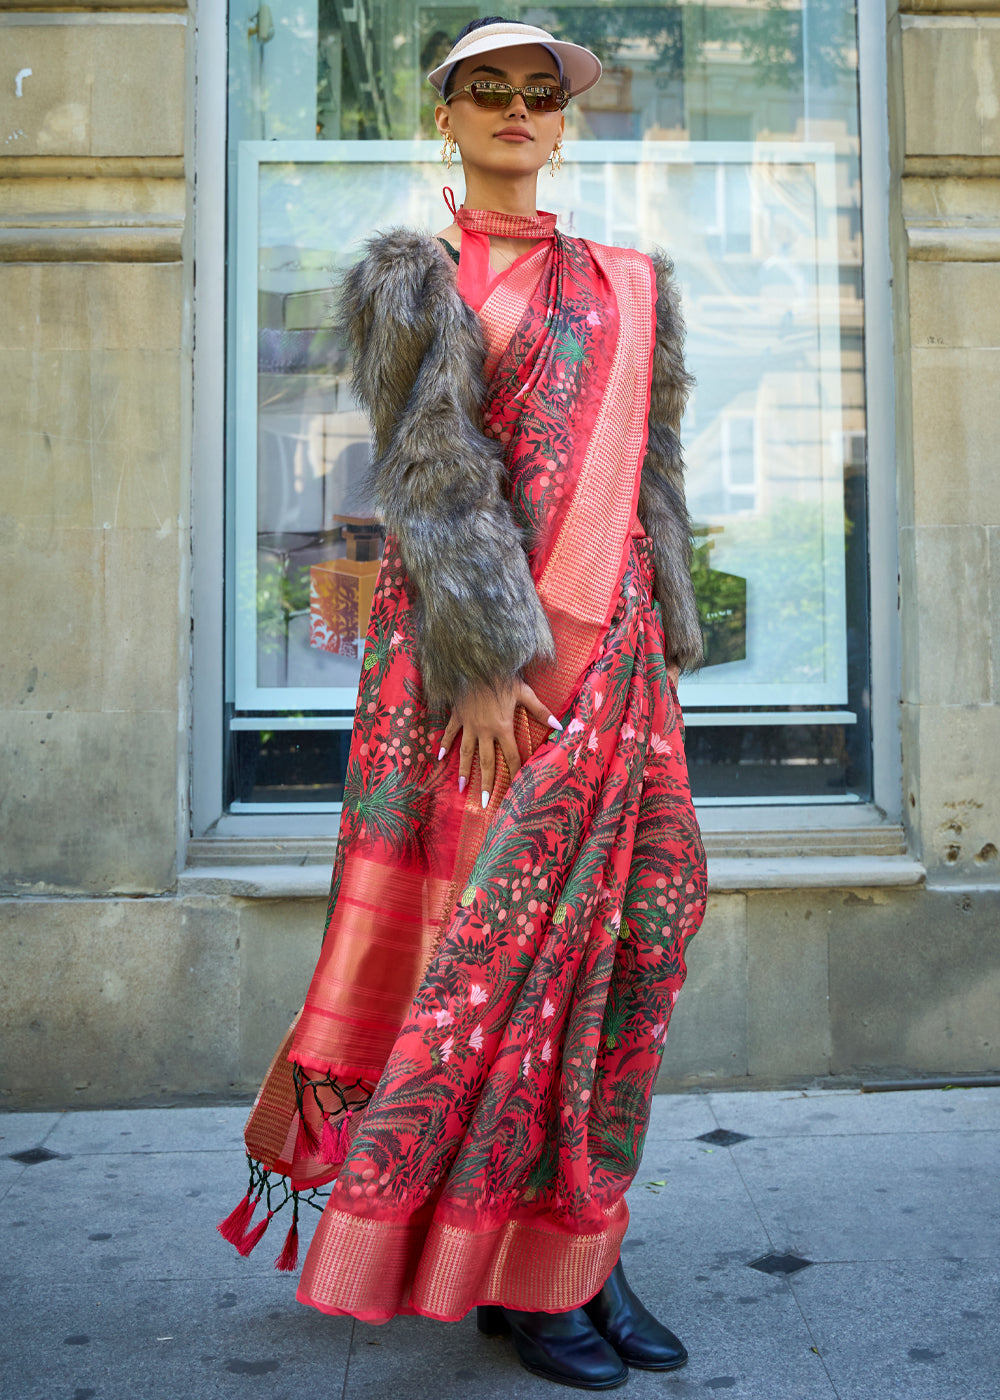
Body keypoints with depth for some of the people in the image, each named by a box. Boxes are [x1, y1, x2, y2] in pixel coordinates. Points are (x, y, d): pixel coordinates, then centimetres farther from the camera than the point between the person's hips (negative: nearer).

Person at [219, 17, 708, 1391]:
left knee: (618, 934, 4)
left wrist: (664, 651, 11)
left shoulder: (629, 286, 18)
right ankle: (519, 1272, 12)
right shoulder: (411, 281, 5)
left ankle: (581, 1249, 19)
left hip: (610, 646, 5)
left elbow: (654, 481, 17)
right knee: (495, 939, -2)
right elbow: (431, 474, -7)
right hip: (475, 642, -5)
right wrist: (486, 660, -16)